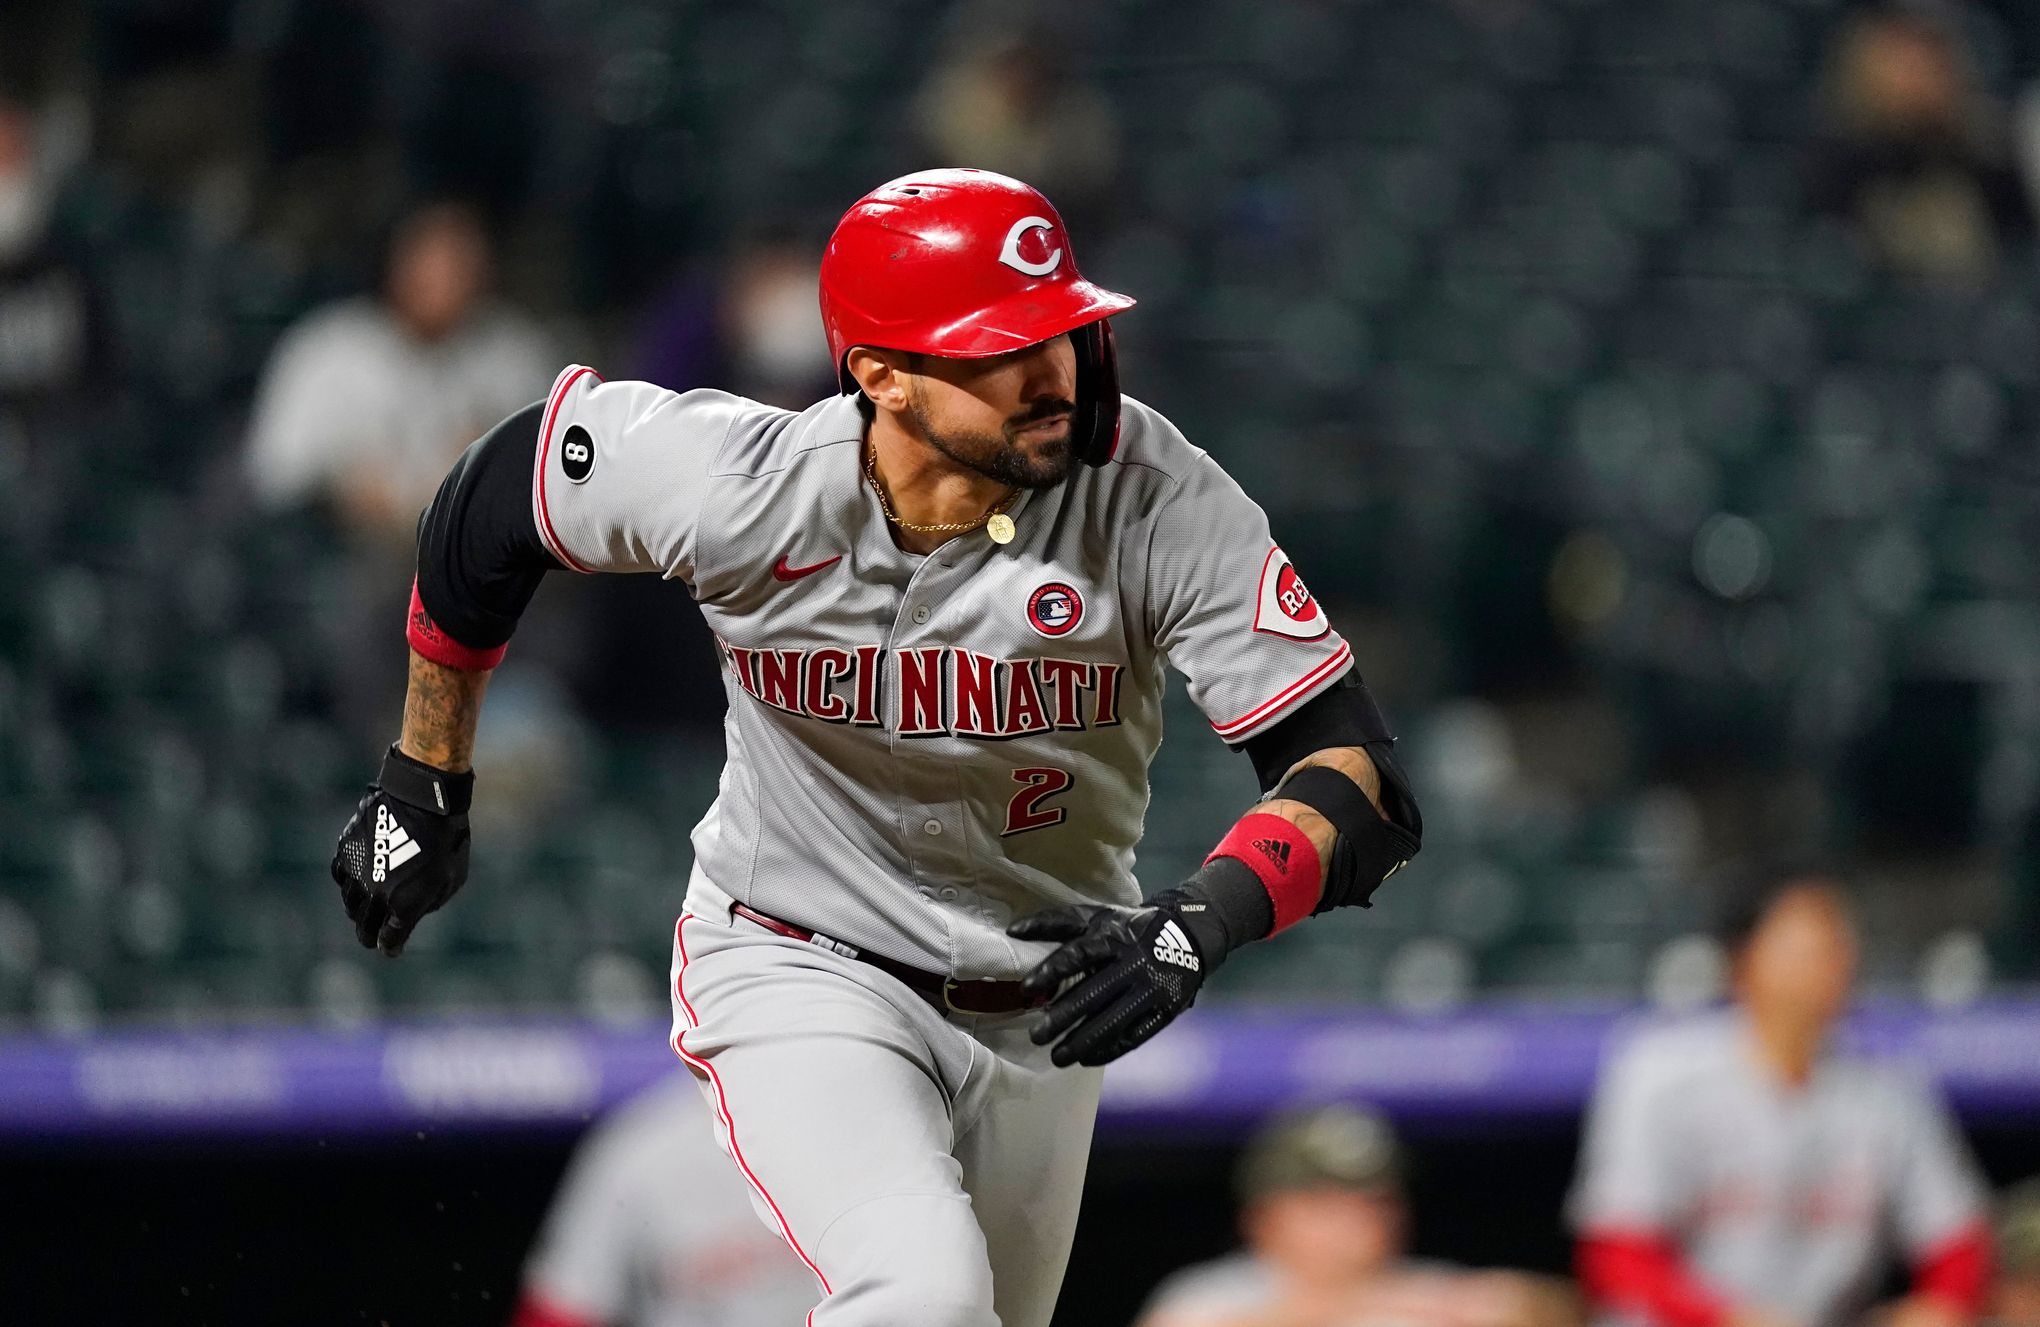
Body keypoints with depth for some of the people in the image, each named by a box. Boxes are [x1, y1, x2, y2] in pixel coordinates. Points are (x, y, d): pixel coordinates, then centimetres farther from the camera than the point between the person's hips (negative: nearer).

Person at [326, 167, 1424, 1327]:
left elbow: (1353, 771, -26)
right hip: (798, 967, -3)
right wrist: (424, 787, 4)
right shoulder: (739, 485, -24)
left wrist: (1200, 922, -45)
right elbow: (497, 491, -4)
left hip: (1043, 1005, 3)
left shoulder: (1158, 499, -24)